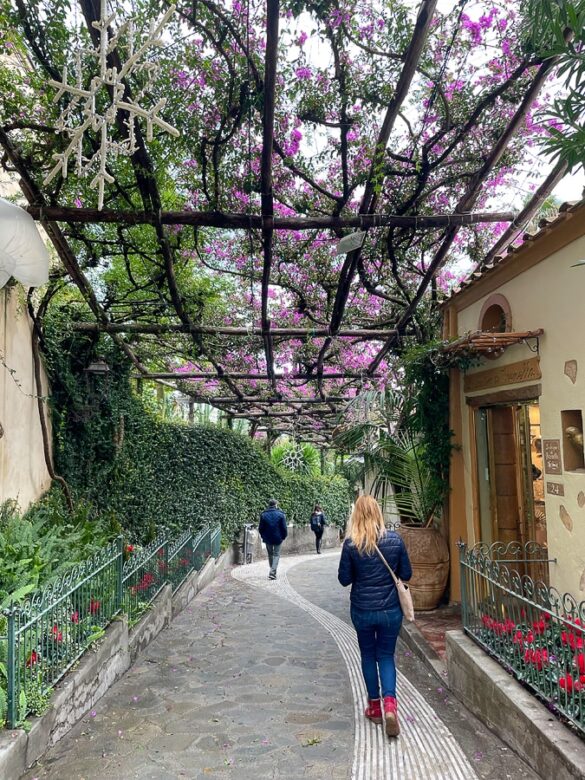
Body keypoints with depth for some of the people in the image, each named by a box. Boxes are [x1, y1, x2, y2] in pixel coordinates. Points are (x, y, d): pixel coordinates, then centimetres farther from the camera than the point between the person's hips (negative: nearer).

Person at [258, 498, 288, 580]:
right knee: (276, 554, 5)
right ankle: (272, 572, -9)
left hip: (267, 539, 2)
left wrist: (263, 536, 16)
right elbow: (284, 527, -7)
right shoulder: (280, 514, -8)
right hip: (277, 538, -2)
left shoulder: (263, 514, -3)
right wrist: (283, 536, 7)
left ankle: (272, 571, 26)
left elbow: (260, 528, 2)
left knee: (270, 554, 17)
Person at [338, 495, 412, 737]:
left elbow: (344, 579, -7)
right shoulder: (395, 540, -9)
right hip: (390, 610, 1)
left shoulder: (351, 543, -14)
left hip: (362, 610, -1)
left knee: (368, 655, 19)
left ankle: (375, 706, 29)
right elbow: (406, 574, 0)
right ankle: (390, 704, -3)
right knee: (386, 656, 15)